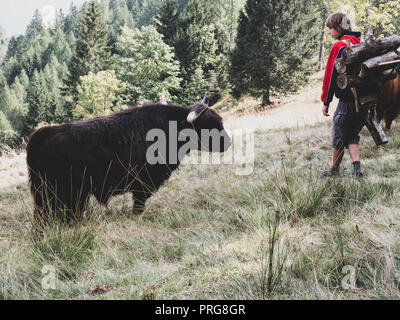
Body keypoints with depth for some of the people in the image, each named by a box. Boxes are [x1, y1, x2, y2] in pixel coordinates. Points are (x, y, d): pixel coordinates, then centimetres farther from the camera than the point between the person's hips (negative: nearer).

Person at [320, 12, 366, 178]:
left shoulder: (338, 46, -10)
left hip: (347, 100, -6)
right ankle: (357, 169, 1)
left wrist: (325, 102, -2)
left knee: (338, 136, 8)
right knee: (352, 136, 16)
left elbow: (331, 75, -8)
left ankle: (334, 171, 18)